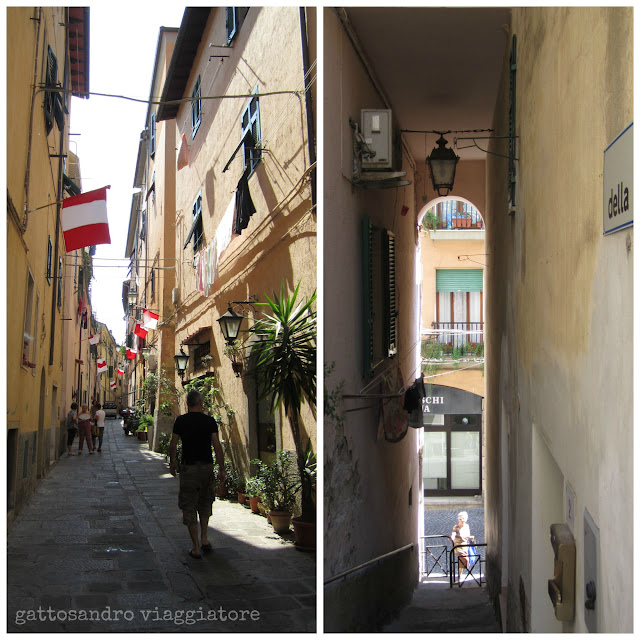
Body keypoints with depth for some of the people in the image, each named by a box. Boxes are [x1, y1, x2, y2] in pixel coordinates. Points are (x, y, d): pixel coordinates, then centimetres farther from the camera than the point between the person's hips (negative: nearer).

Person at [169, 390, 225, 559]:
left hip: (188, 467, -2)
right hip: (207, 467, 2)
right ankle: (204, 539, 18)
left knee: (189, 507, 4)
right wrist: (222, 469, 2)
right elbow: (217, 446, -4)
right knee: (205, 503, 23)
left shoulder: (181, 421, -3)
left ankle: (196, 548, 3)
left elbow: (173, 445, 2)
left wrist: (172, 462, 19)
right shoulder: (209, 421, -2)